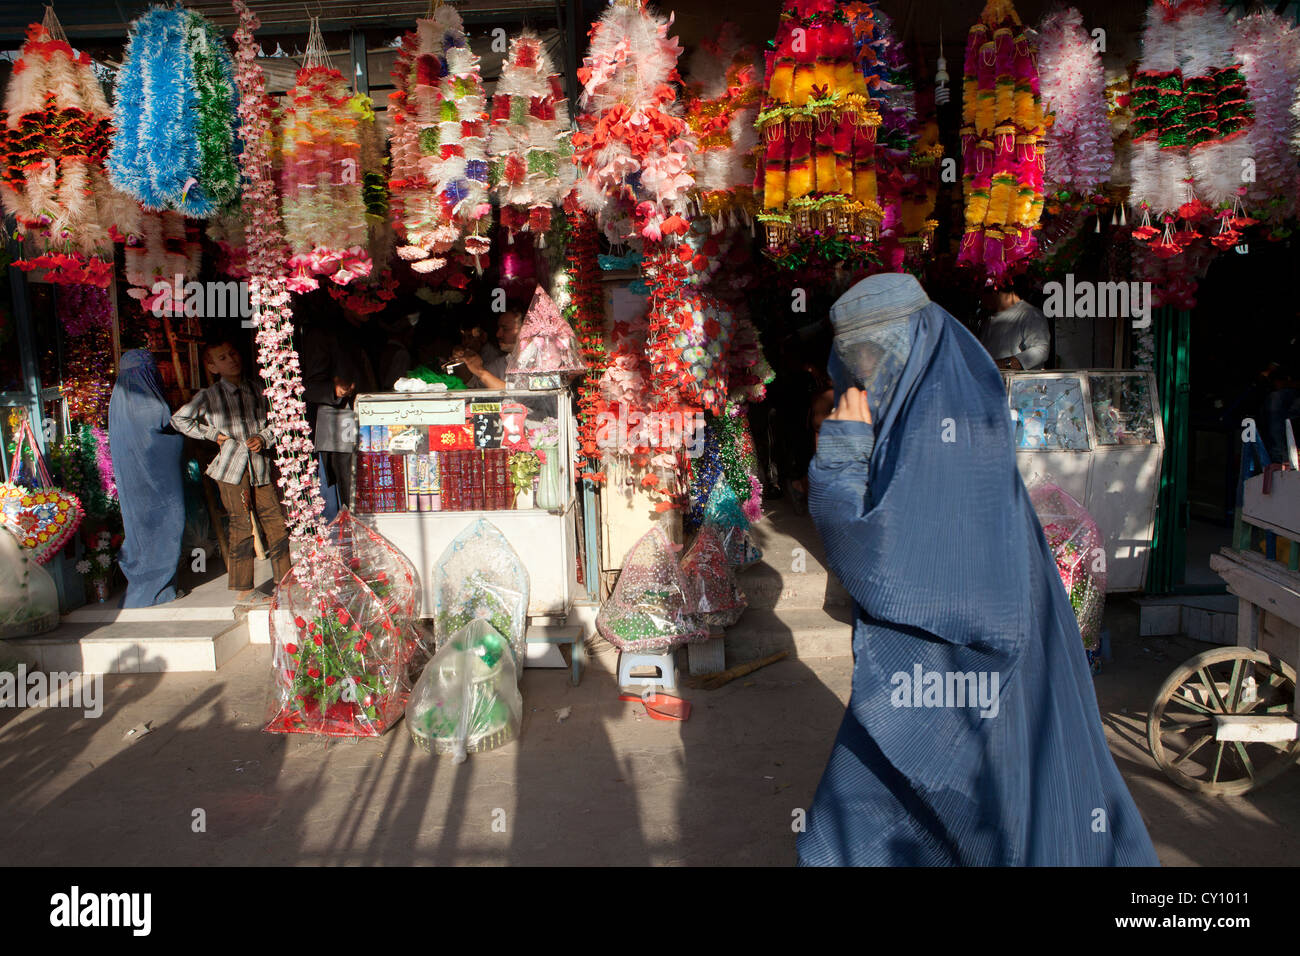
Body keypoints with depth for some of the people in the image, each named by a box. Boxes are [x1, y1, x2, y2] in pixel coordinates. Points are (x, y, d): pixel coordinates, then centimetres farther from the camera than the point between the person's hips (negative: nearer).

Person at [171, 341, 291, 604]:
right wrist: (212, 434, 2)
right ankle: (244, 590, 5)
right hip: (232, 467, -3)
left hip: (259, 466, 3)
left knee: (276, 522, 3)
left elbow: (271, 422, 18)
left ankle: (285, 581, 16)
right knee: (242, 526, -4)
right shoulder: (209, 396, 2)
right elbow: (179, 419, 9)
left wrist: (263, 438, -2)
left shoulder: (255, 392, 11)